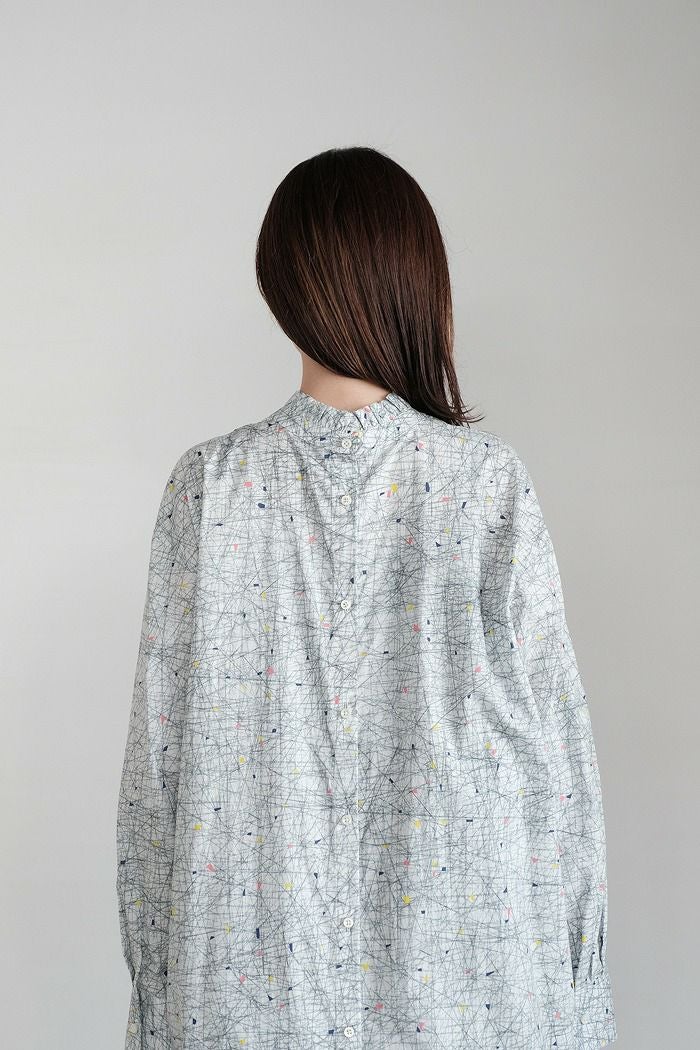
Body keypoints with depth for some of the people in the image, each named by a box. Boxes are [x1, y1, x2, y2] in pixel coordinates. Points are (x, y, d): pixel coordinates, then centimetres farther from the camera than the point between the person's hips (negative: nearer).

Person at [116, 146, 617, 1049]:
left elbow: (164, 736, -5)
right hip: (462, 945, 0)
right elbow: (550, 712, -7)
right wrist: (578, 938, 6)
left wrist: (153, 963, 7)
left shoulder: (209, 483, -9)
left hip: (258, 953, 1)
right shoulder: (490, 478, -11)